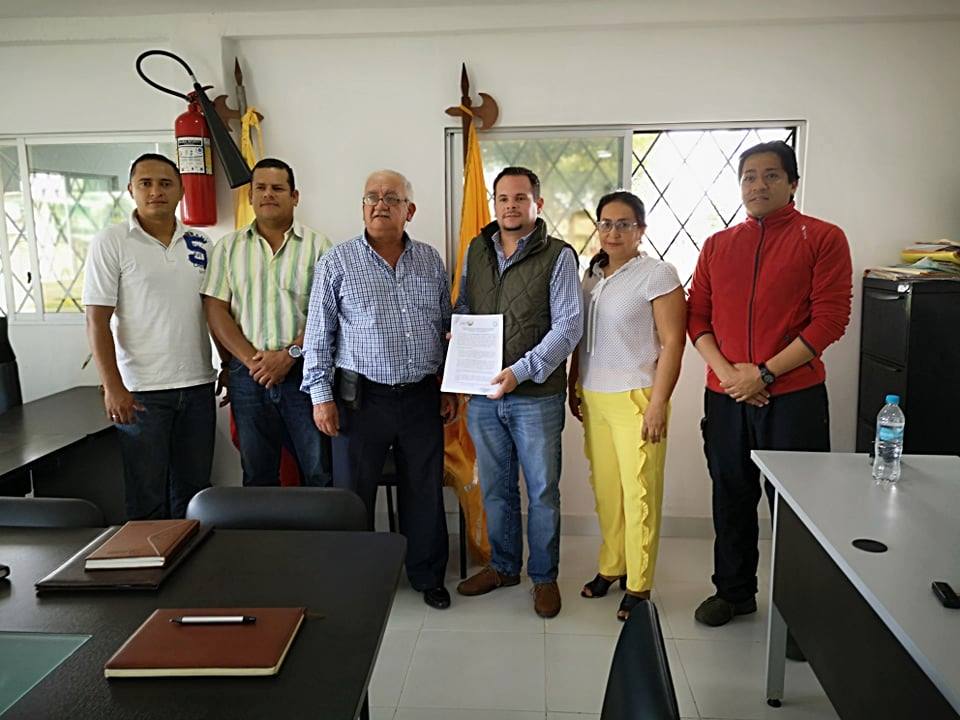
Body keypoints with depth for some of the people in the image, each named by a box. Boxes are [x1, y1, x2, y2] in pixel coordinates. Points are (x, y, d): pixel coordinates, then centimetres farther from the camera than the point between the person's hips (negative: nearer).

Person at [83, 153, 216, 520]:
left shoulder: (200, 243, 8)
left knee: (194, 489, 13)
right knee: (147, 495, 4)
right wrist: (112, 387, -13)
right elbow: (97, 321, -7)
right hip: (141, 391, -4)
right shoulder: (111, 242, -4)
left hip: (197, 385, 4)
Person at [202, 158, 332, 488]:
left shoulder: (316, 245, 3)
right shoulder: (228, 247, 10)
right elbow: (215, 311, 3)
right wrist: (252, 360, -9)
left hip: (303, 371, -2)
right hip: (249, 374, 2)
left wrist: (290, 354, -14)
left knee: (320, 473, 1)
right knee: (257, 476, 12)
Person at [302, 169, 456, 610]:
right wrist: (321, 395, -6)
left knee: (425, 492, 12)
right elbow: (319, 334, -1)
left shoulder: (430, 261, 8)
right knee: (353, 494, 8)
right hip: (361, 399, -2)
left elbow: (447, 327, 13)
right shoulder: (338, 262, -2)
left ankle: (428, 576, 30)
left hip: (422, 397, 3)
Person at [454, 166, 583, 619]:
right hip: (483, 395, 5)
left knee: (542, 492, 7)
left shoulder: (558, 256, -6)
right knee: (495, 489, 16)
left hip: (536, 396, -4)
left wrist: (522, 370, -21)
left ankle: (544, 577, 25)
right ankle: (503, 566, 35)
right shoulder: (476, 250, 9)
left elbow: (568, 325, -12)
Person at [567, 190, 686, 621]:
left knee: (639, 493, -1)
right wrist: (574, 387, 16)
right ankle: (610, 567, 28)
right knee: (605, 489, 11)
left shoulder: (657, 275, -7)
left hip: (635, 398, -6)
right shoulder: (591, 275, 13)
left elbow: (672, 344, -10)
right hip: (593, 398, 6)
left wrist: (658, 404, -15)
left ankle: (639, 585, 13)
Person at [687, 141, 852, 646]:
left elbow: (830, 318, -9)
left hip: (794, 396, -4)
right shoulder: (717, 245, 11)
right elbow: (697, 316, 7)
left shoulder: (823, 239, -1)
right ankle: (733, 590, 33)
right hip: (725, 396, 4)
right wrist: (727, 371, -9)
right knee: (731, 498, 15)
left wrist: (764, 373, -14)